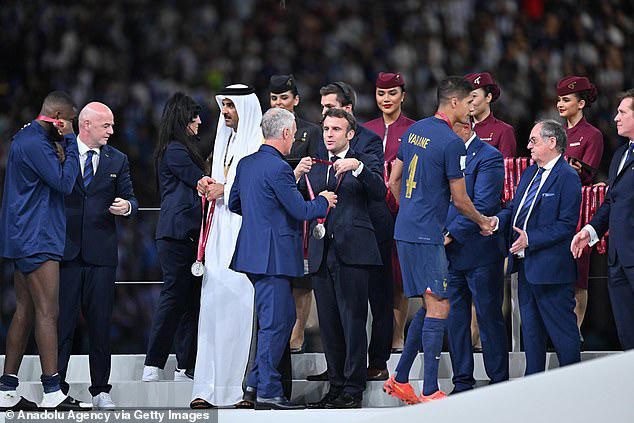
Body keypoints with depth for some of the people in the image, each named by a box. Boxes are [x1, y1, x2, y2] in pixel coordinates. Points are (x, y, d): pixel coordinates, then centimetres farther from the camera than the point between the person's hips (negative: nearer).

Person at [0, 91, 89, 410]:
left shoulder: (26, 138, 18)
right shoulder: (35, 143, -15)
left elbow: (56, 180, 17)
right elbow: (65, 183, -18)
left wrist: (61, 147, 2)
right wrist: (69, 141, -11)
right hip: (37, 240, -11)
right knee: (47, 312, -11)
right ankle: (52, 393, -13)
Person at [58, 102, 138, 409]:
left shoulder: (117, 160, 11)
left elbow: (129, 198, 10)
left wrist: (127, 207, -9)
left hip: (101, 253, 2)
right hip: (64, 251, -2)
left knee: (100, 324, 5)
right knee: (61, 321, -1)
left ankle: (100, 390, 12)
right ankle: (55, 387, 5)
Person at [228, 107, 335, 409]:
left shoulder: (246, 163, 10)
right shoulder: (278, 169, -18)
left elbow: (233, 203, 19)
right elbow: (301, 210, -16)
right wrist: (323, 201, 3)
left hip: (253, 248, 9)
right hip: (274, 256, -9)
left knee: (285, 316, 17)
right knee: (274, 322, -4)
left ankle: (258, 380, 19)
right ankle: (268, 392, -1)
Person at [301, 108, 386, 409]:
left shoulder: (364, 163, 6)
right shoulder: (315, 167, 21)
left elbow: (380, 193, -11)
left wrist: (357, 167, -23)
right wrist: (298, 175, -3)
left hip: (352, 252, -5)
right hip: (322, 254, 5)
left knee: (353, 321, -7)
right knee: (329, 324, 7)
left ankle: (353, 390, -5)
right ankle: (336, 386, 13)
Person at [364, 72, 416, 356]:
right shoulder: (366, 130, 13)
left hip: (402, 208, -3)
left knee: (399, 277, -2)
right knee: (375, 273, -1)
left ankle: (397, 337, 3)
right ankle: (378, 335, 3)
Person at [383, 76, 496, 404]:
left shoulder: (414, 130, 12)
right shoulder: (452, 143, -14)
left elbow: (394, 181, 19)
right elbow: (459, 200, -8)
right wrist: (482, 222, 10)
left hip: (405, 230, 9)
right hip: (427, 235, -9)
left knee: (429, 306, 15)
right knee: (438, 307, -7)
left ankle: (400, 379, 17)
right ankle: (430, 391, -8)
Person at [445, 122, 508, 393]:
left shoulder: (489, 157, -10)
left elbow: (483, 206, -18)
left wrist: (451, 234, -18)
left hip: (480, 252, -7)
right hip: (449, 253, 7)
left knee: (489, 318, 1)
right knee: (454, 318, 8)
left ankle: (499, 380, 10)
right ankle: (462, 383, 15)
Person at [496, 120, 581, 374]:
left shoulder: (567, 177, -13)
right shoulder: (529, 174, 16)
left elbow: (566, 225, -18)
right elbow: (514, 209, 16)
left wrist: (531, 239, -22)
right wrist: (496, 221, -5)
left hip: (550, 267, -9)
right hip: (526, 266, 9)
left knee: (562, 329, -2)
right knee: (531, 329, 15)